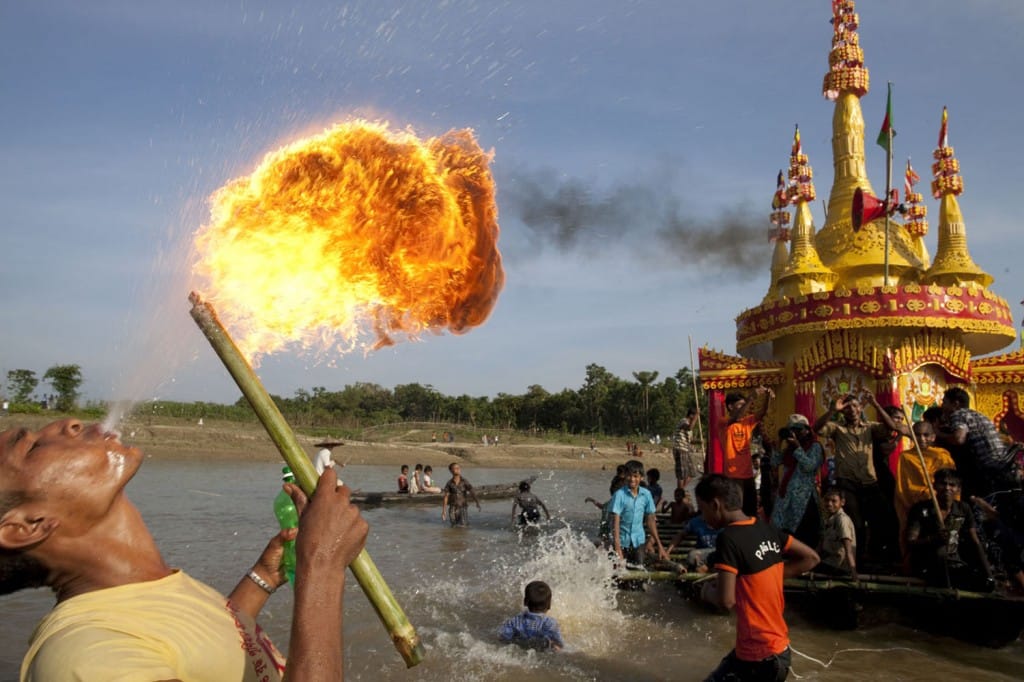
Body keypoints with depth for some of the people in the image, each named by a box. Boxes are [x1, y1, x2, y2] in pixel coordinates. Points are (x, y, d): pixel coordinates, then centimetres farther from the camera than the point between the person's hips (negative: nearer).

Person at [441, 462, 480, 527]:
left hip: (463, 507, -1)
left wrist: (477, 503, -27)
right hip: (453, 508, 1)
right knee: (454, 526, 3)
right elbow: (445, 497, -5)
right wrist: (443, 511, -10)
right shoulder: (449, 483, -5)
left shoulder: (465, 482, -6)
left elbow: (472, 492, -13)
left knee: (464, 525, -11)